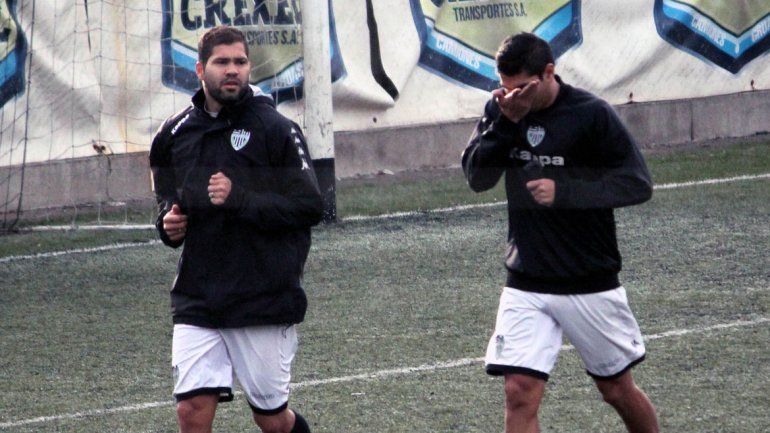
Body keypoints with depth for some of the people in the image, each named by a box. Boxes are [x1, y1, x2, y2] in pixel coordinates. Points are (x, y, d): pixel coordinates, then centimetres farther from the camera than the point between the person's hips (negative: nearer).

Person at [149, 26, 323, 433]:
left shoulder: (275, 129, -6)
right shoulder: (174, 134, 8)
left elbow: (310, 206, -10)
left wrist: (239, 199, -20)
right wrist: (169, 225, 2)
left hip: (264, 302, -3)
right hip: (196, 301, 3)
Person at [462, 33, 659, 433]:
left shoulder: (591, 114, -12)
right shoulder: (501, 110, 1)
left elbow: (637, 184, -14)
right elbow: (477, 178, -6)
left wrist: (564, 192, -24)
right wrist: (505, 122, -19)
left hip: (589, 284, -3)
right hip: (525, 285, 3)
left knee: (618, 391, 11)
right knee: (520, 393, -10)